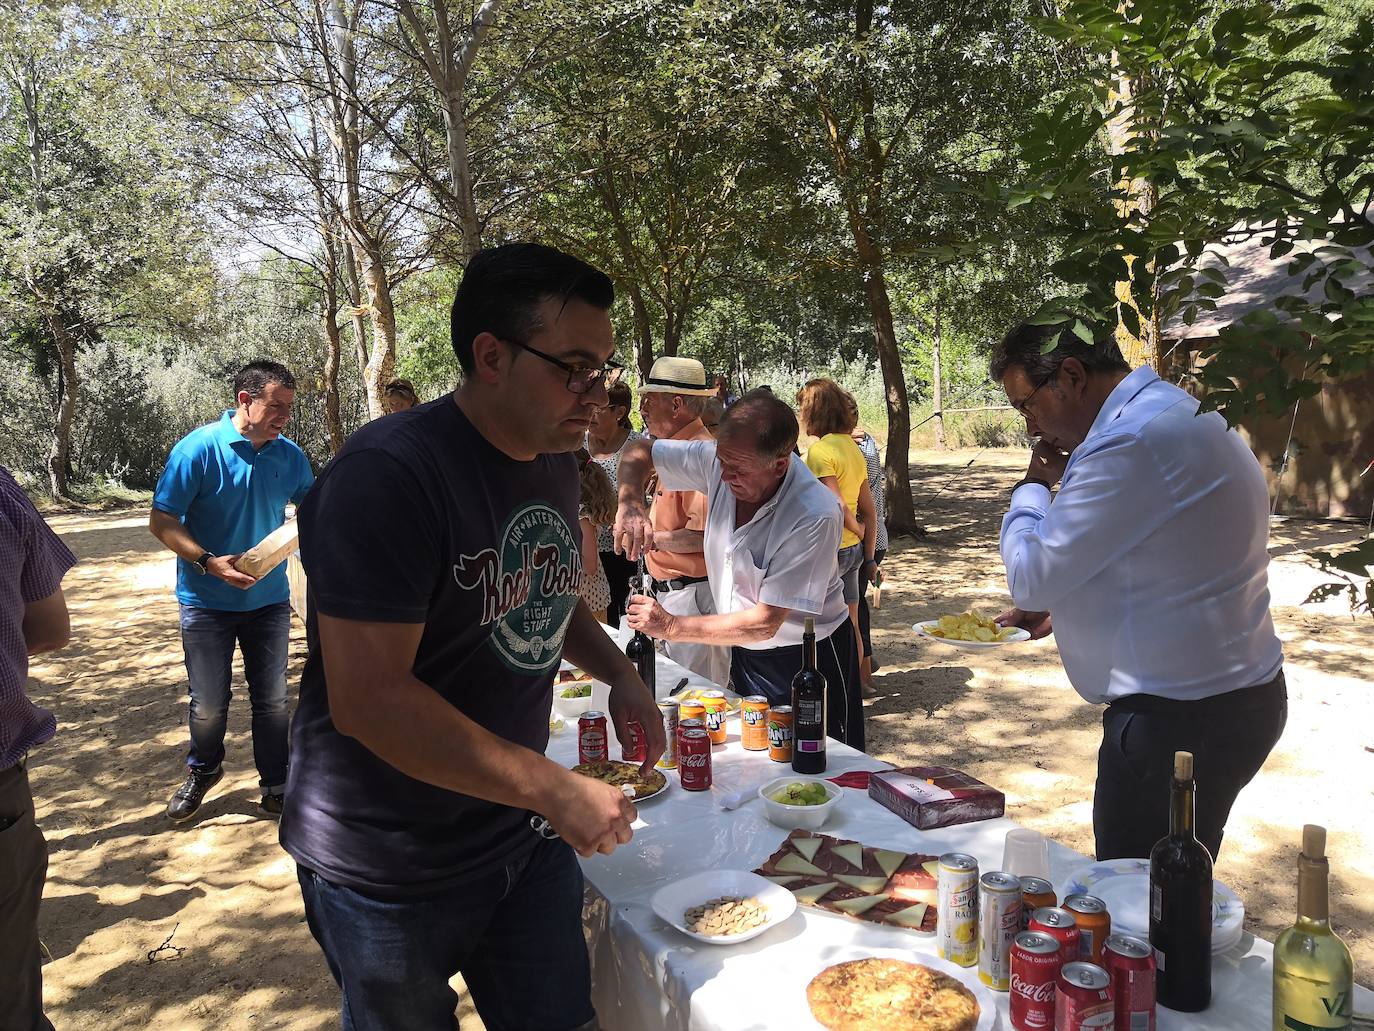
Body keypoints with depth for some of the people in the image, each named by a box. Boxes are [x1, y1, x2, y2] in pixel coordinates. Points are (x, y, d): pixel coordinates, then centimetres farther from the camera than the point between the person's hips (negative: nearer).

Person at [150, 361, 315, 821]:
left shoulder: (290, 456, -2)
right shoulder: (199, 448, -14)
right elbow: (161, 522, -13)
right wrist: (210, 563, -26)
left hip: (269, 599, 3)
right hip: (207, 602, -3)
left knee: (272, 700, 10)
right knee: (209, 704, 9)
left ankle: (275, 786, 26)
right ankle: (203, 772, 37)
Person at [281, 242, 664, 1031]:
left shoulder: (557, 462, 2)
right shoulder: (387, 476, -25)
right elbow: (367, 699, -29)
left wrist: (621, 675, 0)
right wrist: (556, 789, -26)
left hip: (527, 836, 7)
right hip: (392, 869, -6)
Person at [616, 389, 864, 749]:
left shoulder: (816, 515, -31)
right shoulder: (722, 460, -14)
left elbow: (765, 623, -27)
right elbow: (638, 453, 0)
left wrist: (671, 626, -23)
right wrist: (629, 502, -21)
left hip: (808, 658, -5)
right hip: (744, 652, 6)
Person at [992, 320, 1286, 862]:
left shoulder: (1132, 442, -23)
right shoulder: (1172, 416, 11)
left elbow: (1030, 578, -18)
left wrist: (1033, 484, -2)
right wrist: (1062, 606, 13)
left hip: (1179, 721, -10)